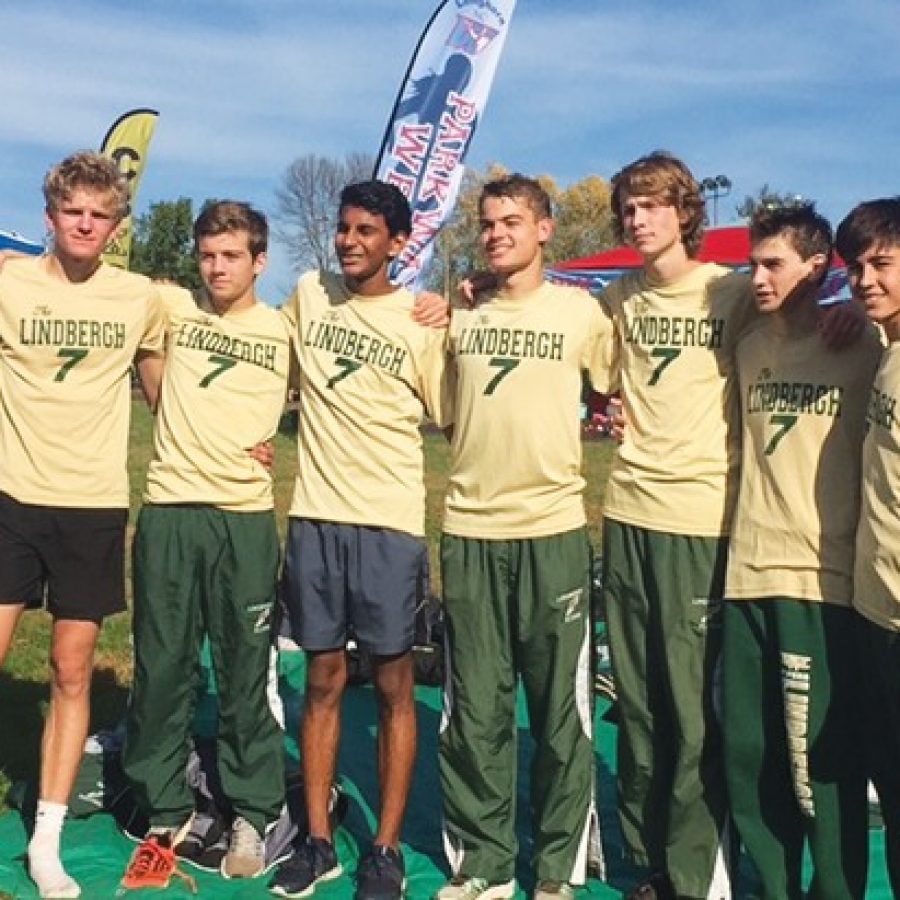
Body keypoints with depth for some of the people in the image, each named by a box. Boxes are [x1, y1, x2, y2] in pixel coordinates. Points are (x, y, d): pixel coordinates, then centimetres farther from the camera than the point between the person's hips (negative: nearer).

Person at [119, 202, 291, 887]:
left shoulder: (285, 331, 5)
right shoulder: (174, 308, 8)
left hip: (247, 518, -1)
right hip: (169, 512, 2)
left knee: (247, 674, 5)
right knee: (161, 669, 7)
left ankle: (251, 816, 20)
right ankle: (166, 812, 22)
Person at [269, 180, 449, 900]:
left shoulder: (423, 321, -3)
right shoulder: (307, 295, 7)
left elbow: (451, 415, 1)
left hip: (392, 522, -3)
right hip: (315, 516, 3)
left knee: (393, 684, 4)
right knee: (323, 678, 10)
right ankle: (318, 842, 21)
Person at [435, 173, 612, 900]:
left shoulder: (582, 311, 3)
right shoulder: (460, 314, 10)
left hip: (554, 529, -2)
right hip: (469, 529, 2)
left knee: (561, 710, 5)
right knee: (474, 711, 6)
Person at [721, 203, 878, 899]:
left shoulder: (861, 349, -4)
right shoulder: (750, 348, 12)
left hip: (823, 583, -5)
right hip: (747, 577, 5)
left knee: (823, 760, 1)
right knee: (749, 755, 11)